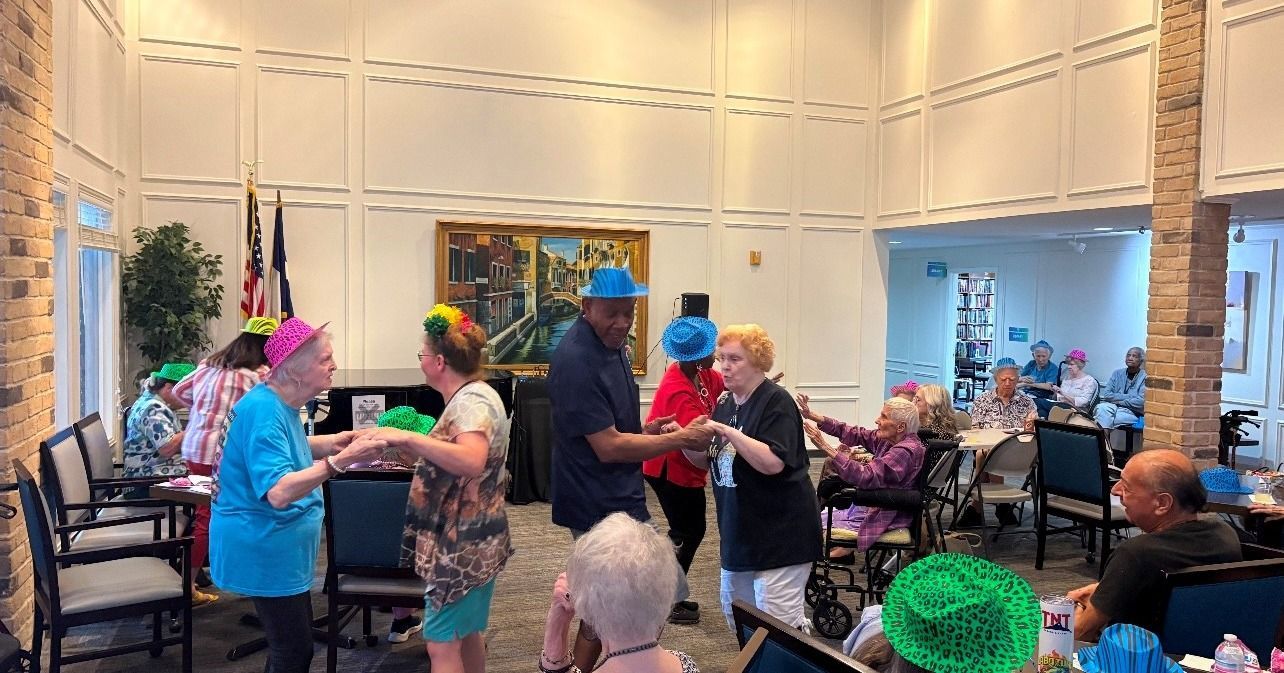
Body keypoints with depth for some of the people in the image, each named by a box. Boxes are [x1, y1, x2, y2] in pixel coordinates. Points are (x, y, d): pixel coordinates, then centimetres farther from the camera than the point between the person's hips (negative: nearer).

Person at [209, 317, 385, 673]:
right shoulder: (264, 410, -26)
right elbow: (278, 492, -35)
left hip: (276, 548, 10)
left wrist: (332, 443, 10)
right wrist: (339, 461, -38)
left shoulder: (279, 404, 5)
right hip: (264, 549, -10)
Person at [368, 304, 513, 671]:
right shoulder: (471, 396, 11)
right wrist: (412, 448, 11)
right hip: (468, 540, 10)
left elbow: (471, 462, -38)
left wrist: (408, 437, -36)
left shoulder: (472, 401, -20)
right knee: (467, 633, 21)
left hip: (463, 543, -10)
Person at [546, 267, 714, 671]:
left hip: (616, 500, 10)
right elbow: (608, 447, -23)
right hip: (603, 506, -10)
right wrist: (681, 439, -17)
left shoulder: (609, 343, 8)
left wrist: (644, 430, 3)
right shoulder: (576, 361, -23)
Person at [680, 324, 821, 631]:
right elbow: (706, 460, 13)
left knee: (779, 624, -7)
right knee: (735, 615, 16)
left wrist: (728, 432, -28)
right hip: (738, 531, 8)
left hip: (780, 530, -8)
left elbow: (773, 463, -26)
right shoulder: (725, 402, 9)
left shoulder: (776, 402, -14)